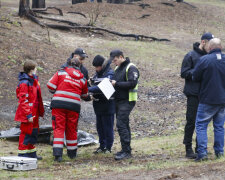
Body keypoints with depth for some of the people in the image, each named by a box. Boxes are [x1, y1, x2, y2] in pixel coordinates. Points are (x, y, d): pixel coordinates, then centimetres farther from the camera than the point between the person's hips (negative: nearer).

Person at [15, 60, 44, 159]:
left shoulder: (34, 80, 11)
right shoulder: (24, 83, -19)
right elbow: (23, 100, -21)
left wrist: (40, 111, 20)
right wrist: (28, 115, -23)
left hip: (34, 113, 10)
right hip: (27, 113, -10)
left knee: (34, 133, 17)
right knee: (26, 133, -4)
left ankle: (32, 153, 28)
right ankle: (22, 154, 4)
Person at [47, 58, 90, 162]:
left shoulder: (61, 72, 3)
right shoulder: (82, 79, 12)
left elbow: (50, 86, -1)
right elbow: (84, 95, 22)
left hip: (59, 103, -2)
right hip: (74, 105, 2)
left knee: (58, 128, -2)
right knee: (71, 129, 15)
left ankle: (58, 154, -14)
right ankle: (72, 153, 28)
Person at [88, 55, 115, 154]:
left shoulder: (110, 74, -14)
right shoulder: (97, 73, 12)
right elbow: (95, 86, 17)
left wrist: (89, 89, -28)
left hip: (107, 105, -8)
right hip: (98, 104, 8)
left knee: (107, 126, -1)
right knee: (99, 126, 13)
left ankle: (108, 147, 7)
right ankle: (102, 146, 23)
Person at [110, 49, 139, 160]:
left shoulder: (131, 68, -12)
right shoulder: (118, 68, 16)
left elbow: (132, 83, -21)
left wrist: (116, 83, -20)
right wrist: (111, 83, 1)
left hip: (127, 101, -9)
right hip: (118, 100, 9)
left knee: (121, 124, -15)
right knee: (124, 125, 13)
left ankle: (126, 151, -14)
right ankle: (126, 150, 20)